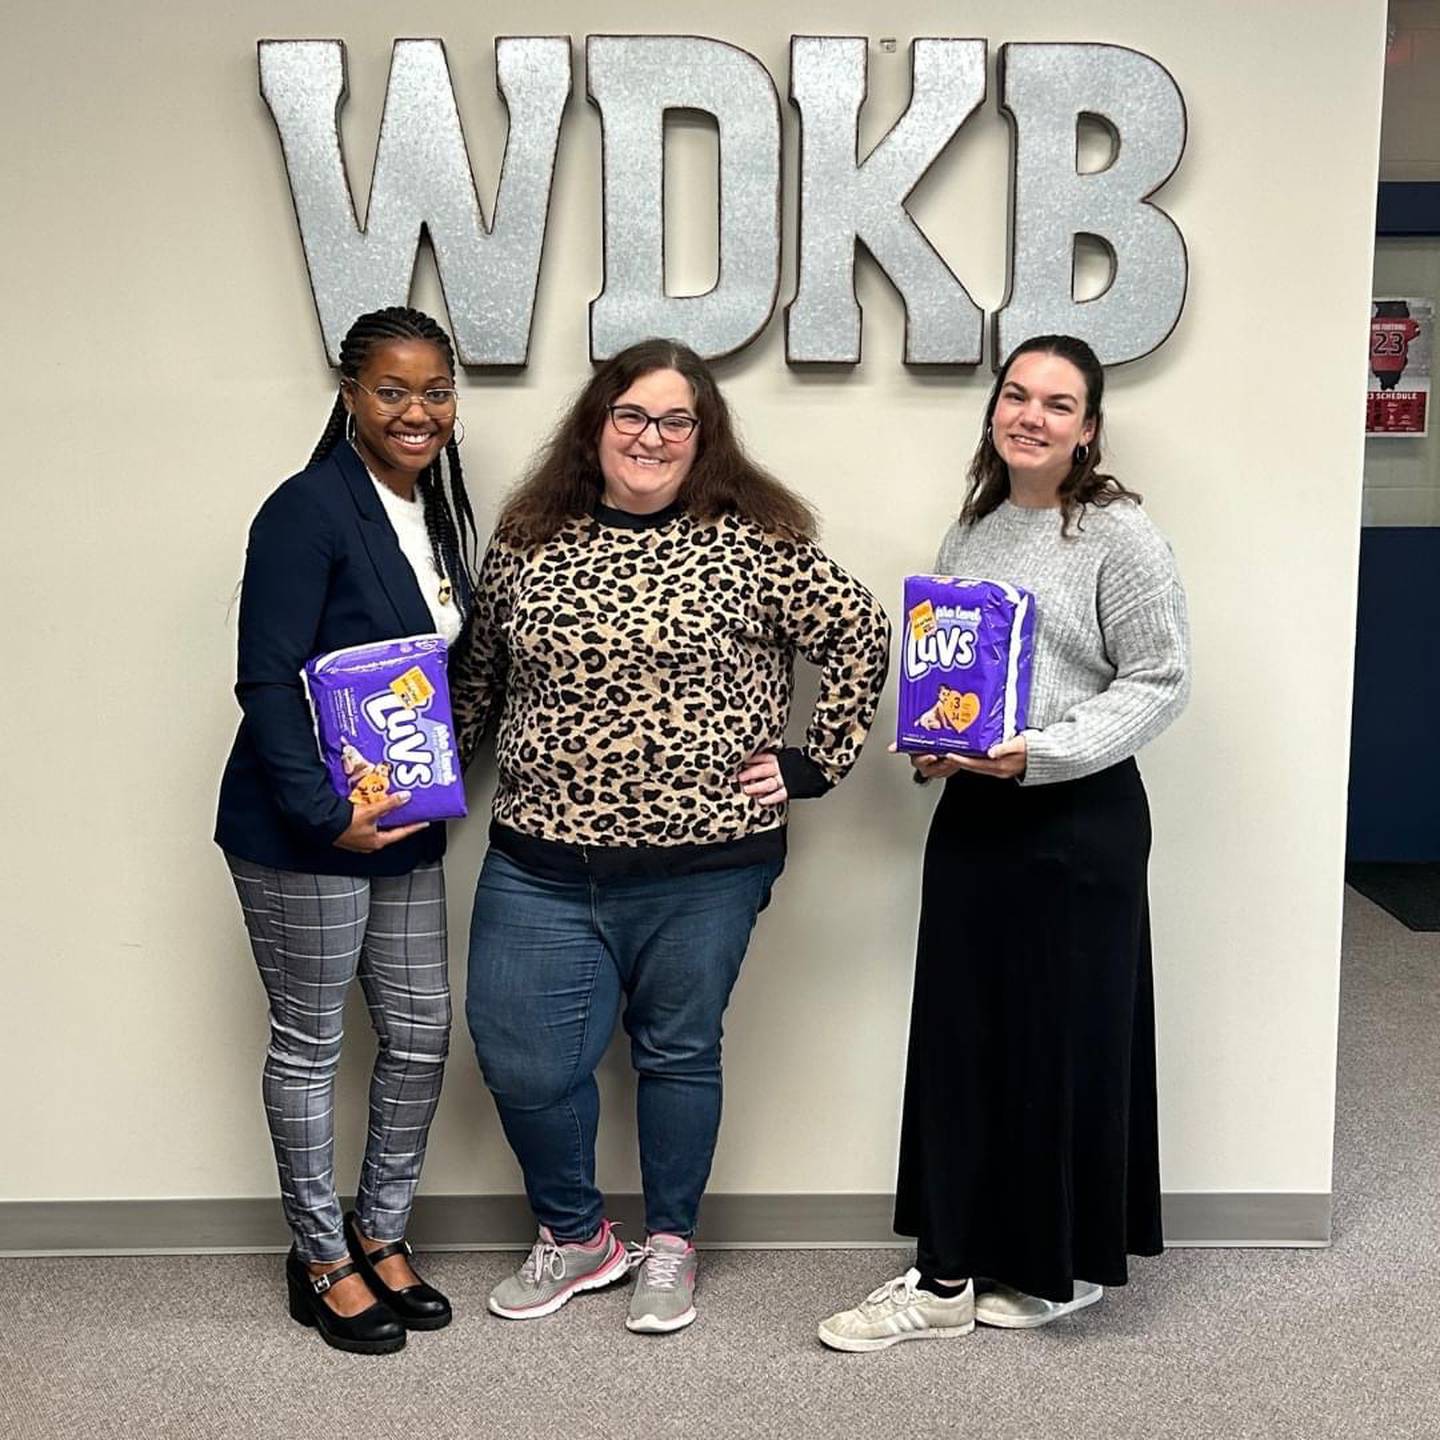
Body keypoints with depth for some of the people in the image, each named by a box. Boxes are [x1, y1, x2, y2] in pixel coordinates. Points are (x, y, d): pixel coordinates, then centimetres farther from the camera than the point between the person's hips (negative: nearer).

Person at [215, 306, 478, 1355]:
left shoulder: (439, 512, 9)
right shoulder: (309, 511, -15)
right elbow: (267, 680, -20)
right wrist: (327, 814, -23)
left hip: (406, 825, 8)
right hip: (303, 832, -8)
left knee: (423, 1035, 13)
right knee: (309, 1044, 8)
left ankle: (381, 1234, 33)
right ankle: (322, 1258, 26)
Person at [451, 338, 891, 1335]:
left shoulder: (750, 543, -5)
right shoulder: (528, 542, 6)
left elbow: (859, 634, 0)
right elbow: (480, 669, 17)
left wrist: (812, 762, -2)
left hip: (704, 863, -2)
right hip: (542, 864, 3)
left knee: (679, 1051, 12)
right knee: (521, 1060, 4)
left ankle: (670, 1246, 34)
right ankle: (576, 1239, 30)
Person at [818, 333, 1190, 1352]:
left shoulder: (1121, 535, -8)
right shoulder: (970, 535, 11)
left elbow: (1159, 681, -10)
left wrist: (1038, 753, -21)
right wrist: (932, 746, 0)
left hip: (1078, 819, -6)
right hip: (968, 815, 6)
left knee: (1067, 1041, 5)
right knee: (958, 1039, 8)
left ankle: (1066, 1268, 25)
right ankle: (947, 1278, 20)